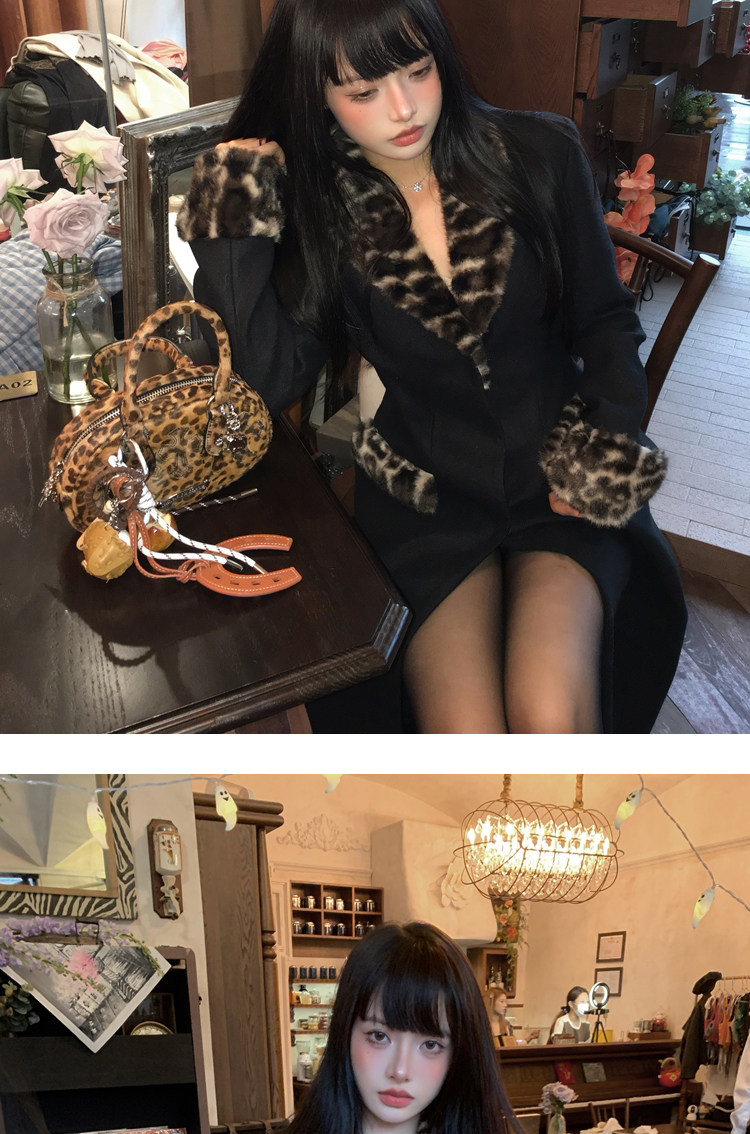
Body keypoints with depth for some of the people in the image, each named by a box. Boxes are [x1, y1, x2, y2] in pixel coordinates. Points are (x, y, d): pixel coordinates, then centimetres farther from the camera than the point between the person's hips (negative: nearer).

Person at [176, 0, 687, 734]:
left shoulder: (538, 155, -1)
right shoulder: (316, 206, -1)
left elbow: (606, 324, 7)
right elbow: (274, 380, -10)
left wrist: (607, 442, -7)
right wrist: (234, 233, -16)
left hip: (558, 480, 1)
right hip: (422, 500, 0)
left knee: (550, 719, -24)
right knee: (464, 741, -20)